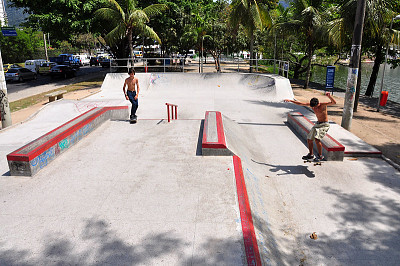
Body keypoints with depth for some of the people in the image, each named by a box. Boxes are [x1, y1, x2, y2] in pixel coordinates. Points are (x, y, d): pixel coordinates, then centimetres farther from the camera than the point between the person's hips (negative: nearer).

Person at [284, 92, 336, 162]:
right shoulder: (311, 104, -5)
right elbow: (301, 103, 0)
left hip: (324, 125, -7)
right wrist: (290, 100, -3)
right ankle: (311, 155, 25)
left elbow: (334, 102, -32)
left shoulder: (323, 105, -21)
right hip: (317, 124, 7)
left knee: (317, 139, -24)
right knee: (309, 139, 7)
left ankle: (320, 156, -8)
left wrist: (329, 96, -50)